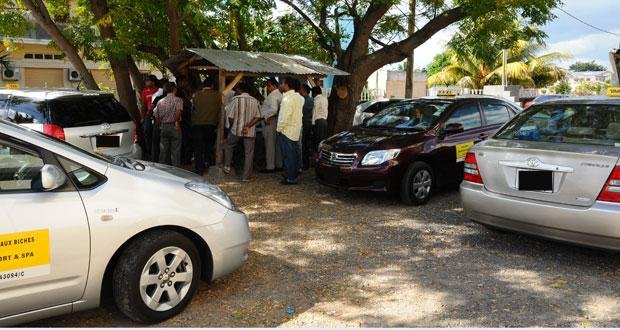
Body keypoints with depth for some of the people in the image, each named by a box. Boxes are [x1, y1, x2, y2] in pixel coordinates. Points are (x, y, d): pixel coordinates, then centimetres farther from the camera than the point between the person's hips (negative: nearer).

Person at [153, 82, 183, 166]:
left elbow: (156, 115, 8)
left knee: (163, 151, 11)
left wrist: (160, 124, 18)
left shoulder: (160, 101, 9)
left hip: (163, 127, 5)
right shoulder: (178, 100, -5)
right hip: (174, 126, -4)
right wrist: (177, 121, -11)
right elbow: (178, 111, -23)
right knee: (175, 151, 0)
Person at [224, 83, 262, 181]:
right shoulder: (255, 101, 3)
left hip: (236, 130, -1)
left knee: (229, 146, 24)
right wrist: (248, 126, -8)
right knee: (249, 153, 6)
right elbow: (258, 117, -4)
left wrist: (231, 126, 9)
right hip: (250, 132, 2)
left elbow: (230, 116, -7)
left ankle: (227, 167, 23)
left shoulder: (235, 99, -7)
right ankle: (246, 176, 8)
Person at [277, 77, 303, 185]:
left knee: (288, 155, -1)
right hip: (296, 130, 9)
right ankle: (294, 174, 28)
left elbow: (285, 116, -24)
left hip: (286, 131, -9)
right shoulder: (298, 97, 10)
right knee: (294, 154, 17)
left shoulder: (288, 98, -19)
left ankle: (290, 178, 6)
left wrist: (279, 129, -13)